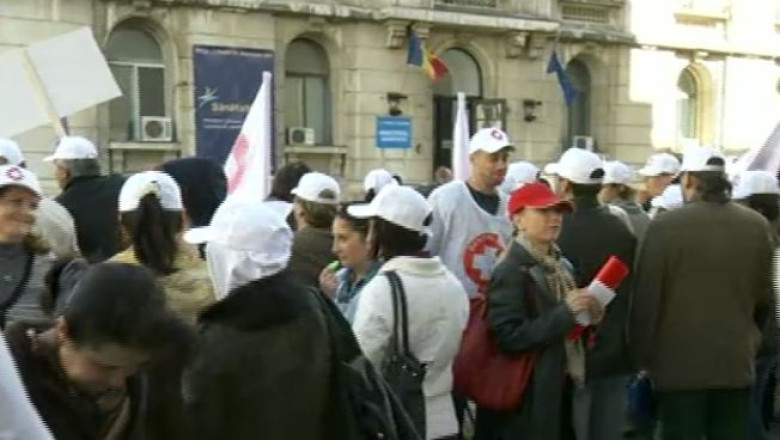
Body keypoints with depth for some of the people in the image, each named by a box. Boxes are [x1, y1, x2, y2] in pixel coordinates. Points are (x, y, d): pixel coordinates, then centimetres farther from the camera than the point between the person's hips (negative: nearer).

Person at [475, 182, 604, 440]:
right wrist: (565, 312, -25)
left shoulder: (560, 264, 12)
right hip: (527, 400, -8)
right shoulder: (511, 271, -16)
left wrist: (585, 313, 3)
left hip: (561, 389, 9)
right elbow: (508, 337, -25)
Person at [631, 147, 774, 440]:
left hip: (679, 362, -3)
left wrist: (642, 357, 1)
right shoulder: (758, 226, 2)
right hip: (737, 361, 4)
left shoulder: (665, 225, -12)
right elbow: (764, 296, 10)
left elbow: (646, 298, -9)